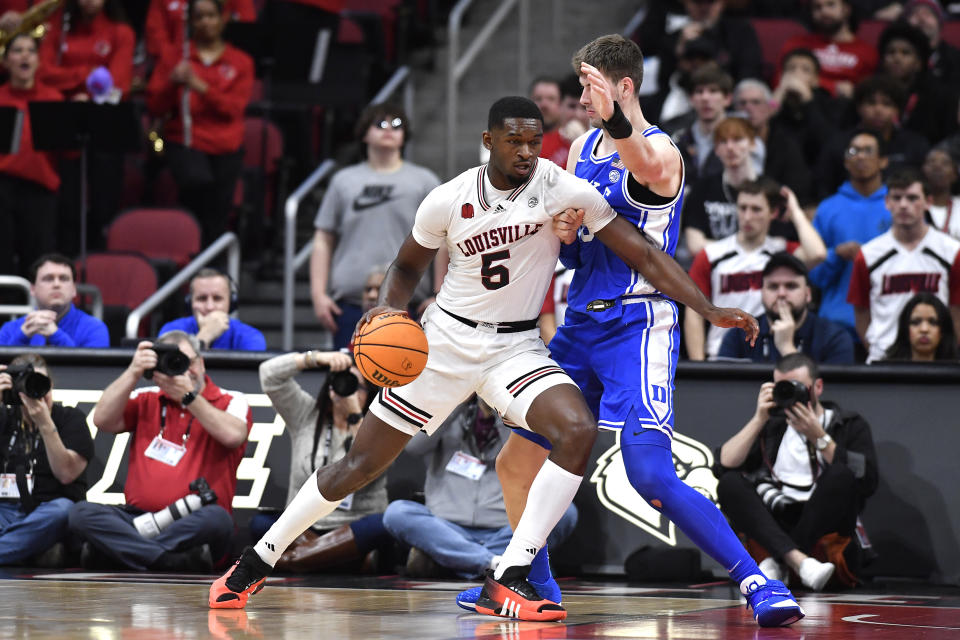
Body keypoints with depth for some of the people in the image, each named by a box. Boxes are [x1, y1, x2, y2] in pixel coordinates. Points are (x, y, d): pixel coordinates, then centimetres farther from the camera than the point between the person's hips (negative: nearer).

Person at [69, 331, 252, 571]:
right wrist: (133, 372, -5)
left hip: (193, 524, -3)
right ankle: (172, 559, -40)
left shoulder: (230, 402, 9)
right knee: (80, 513, -24)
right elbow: (103, 420, 1)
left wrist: (188, 396, -13)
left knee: (216, 519, -39)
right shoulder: (146, 401, 17)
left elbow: (233, 436, -12)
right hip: (139, 516, 3)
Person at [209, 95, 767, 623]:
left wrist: (708, 309, -20)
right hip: (447, 340, 0)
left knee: (578, 430, -28)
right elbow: (409, 265, 8)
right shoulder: (448, 201, -11)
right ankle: (257, 561, 22)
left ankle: (509, 581, -25)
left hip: (516, 347, 0)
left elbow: (643, 253, -13)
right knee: (362, 463, 3)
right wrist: (390, 307, -14)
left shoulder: (563, 189, -14)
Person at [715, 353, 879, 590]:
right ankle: (799, 561, -41)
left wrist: (819, 438, -10)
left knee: (840, 475, -30)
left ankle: (778, 562, -28)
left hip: (823, 523, -2)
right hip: (774, 522, 2)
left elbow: (867, 481, -7)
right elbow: (723, 467, 4)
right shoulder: (771, 426, 19)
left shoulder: (849, 424, 12)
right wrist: (759, 420, -1)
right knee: (729, 484, -24)